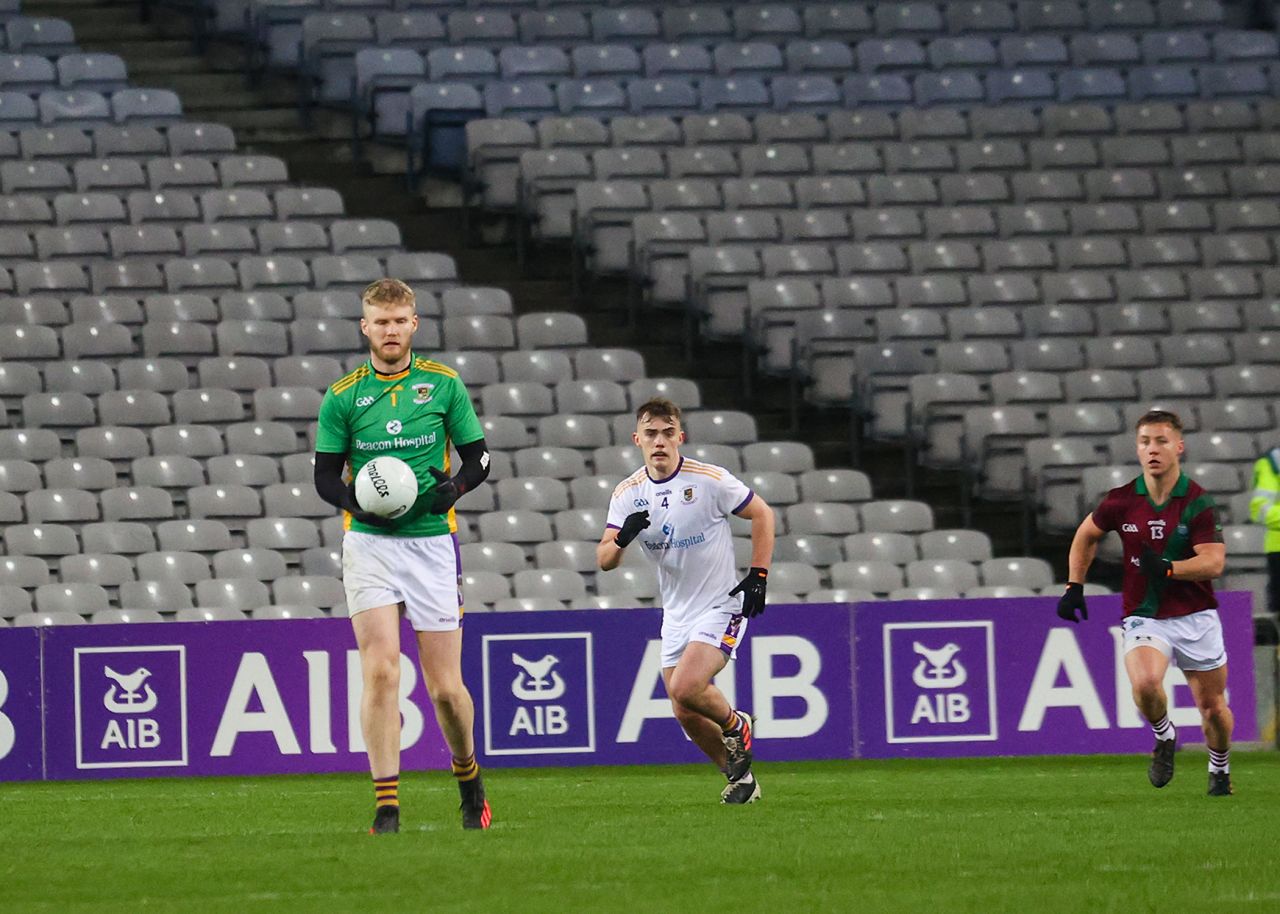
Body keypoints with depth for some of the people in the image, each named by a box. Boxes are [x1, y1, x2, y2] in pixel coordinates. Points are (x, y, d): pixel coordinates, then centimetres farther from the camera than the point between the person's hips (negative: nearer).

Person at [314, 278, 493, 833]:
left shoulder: (443, 385, 4)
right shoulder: (342, 397, 3)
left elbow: (478, 457, 9)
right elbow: (326, 476, 6)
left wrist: (452, 487, -13)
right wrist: (361, 504, -14)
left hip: (432, 541, 0)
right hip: (369, 543, 0)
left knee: (445, 687, 1)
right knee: (380, 672, -13)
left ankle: (469, 778, 28)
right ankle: (386, 805, -11)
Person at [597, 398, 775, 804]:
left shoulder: (710, 480, -14)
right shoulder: (628, 493, -1)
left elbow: (762, 515, -2)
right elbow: (604, 561, -3)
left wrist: (758, 574, -9)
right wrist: (623, 538, -25)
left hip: (721, 604, -6)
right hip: (676, 614, 6)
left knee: (686, 687, -24)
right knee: (686, 714, 3)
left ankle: (735, 724, 7)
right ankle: (739, 776, 23)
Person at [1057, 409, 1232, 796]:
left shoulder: (1198, 502, -10)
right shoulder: (1121, 501, -3)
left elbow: (1214, 561, -15)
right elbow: (1086, 535, 16)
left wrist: (1167, 568, -27)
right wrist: (1074, 587, 9)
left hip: (1195, 617, 0)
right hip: (1144, 617, 0)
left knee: (1213, 707, 8)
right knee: (1145, 684, -28)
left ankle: (1220, 770, 37)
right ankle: (1164, 738, 4)